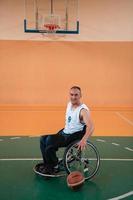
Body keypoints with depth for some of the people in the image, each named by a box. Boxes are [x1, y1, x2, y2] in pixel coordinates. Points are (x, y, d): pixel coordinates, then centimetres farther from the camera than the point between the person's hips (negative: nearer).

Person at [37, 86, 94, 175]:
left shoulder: (83, 110, -21)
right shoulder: (69, 104, 5)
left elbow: (91, 127, -34)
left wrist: (84, 140, -47)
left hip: (74, 136, -9)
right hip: (65, 132, 9)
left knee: (49, 142, -23)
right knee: (43, 139, 4)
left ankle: (55, 167, -1)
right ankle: (47, 163, 17)